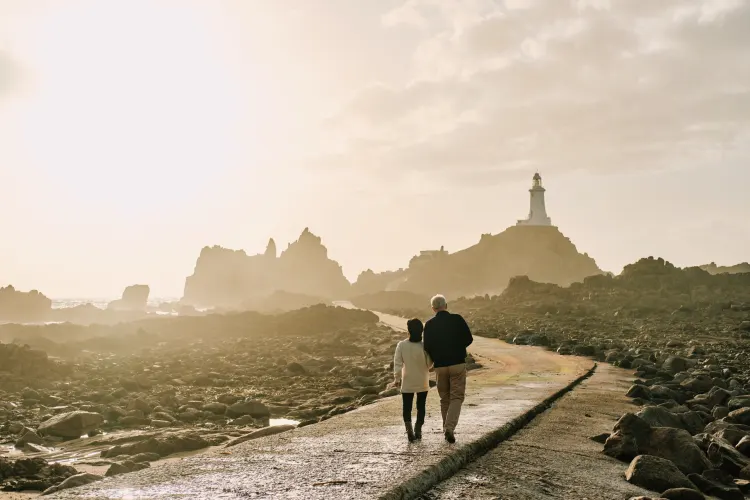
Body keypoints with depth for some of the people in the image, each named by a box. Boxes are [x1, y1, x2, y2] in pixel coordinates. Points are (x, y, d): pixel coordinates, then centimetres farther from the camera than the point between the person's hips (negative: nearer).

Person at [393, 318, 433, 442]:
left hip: (407, 382, 0)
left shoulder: (401, 345, -12)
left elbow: (397, 363, -10)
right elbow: (429, 364, -7)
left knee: (407, 407, 7)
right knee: (421, 406, 15)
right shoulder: (425, 346, -13)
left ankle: (409, 429, -11)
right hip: (422, 382, 1)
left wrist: (397, 378, -1)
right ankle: (418, 431, 17)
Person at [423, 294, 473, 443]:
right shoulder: (457, 319, -5)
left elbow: (427, 347, -1)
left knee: (444, 399, 15)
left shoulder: (429, 324, -2)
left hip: (440, 366, 2)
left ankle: (446, 428, 19)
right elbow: (469, 339, -2)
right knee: (457, 397, 1)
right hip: (458, 363, -2)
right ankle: (450, 427, -16)